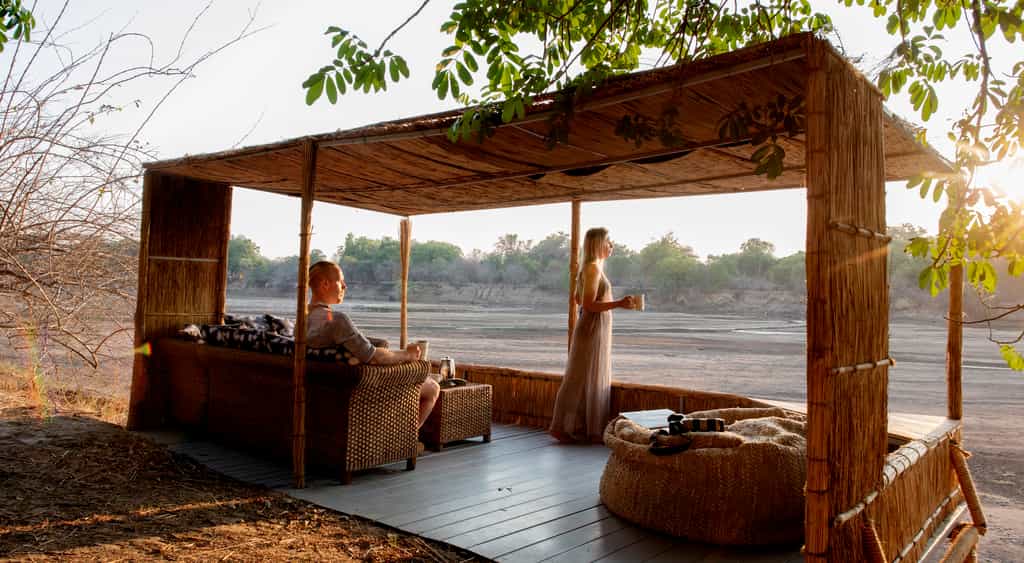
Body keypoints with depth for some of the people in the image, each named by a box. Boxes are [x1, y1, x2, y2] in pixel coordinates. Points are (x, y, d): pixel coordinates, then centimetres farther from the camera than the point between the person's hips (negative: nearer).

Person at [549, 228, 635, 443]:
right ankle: (564, 426, 3)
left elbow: (577, 298, 22)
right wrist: (618, 304, -29)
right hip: (593, 329, -10)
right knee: (583, 380, -4)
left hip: (596, 330, 10)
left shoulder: (592, 267, 13)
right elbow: (588, 305, -21)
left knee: (593, 380, 13)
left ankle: (579, 427, 19)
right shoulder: (593, 268, -16)